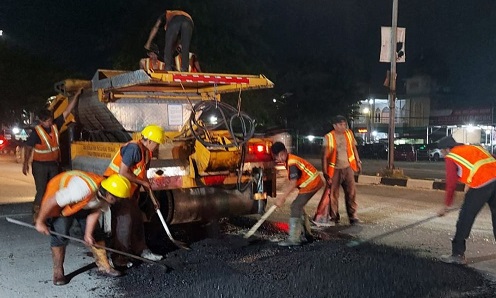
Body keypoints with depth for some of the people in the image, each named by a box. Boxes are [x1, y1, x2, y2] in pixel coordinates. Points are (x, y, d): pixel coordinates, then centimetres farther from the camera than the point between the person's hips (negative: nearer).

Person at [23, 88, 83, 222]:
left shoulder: (55, 126, -2)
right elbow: (28, 148, -7)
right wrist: (25, 163, -7)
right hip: (40, 166, -5)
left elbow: (67, 111, -1)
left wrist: (76, 95, -4)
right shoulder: (36, 132, -15)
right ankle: (36, 216, -1)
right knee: (41, 191, -8)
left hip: (53, 165, 6)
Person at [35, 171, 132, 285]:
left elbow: (95, 212, -10)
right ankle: (58, 272, 3)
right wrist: (40, 222, -22)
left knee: (95, 230, 1)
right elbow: (50, 201, -34)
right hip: (57, 196, -6)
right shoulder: (84, 190, -45)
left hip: (82, 203, 6)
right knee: (60, 233, -14)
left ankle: (104, 266, 10)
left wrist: (88, 234, -19)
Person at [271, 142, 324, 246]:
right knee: (297, 207, 14)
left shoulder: (292, 163, -21)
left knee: (295, 207, -10)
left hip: (311, 184, -10)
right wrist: (283, 195, 9)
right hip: (314, 182, 10)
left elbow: (293, 184, -25)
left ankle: (293, 239, -10)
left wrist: (282, 198, -22)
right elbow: (292, 182, 13)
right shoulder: (289, 160, 9)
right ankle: (302, 234, 22)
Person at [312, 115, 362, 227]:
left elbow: (354, 148, 16)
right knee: (333, 194, 4)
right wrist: (325, 173, -13)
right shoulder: (328, 137, -10)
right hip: (335, 170, -3)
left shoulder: (349, 134, 2)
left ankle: (352, 216, 11)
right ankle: (334, 217, 16)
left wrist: (358, 161, 11)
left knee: (351, 192, 2)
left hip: (348, 168, 3)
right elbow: (324, 156, -10)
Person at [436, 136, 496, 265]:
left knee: (465, 219, 6)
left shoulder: (451, 157, 11)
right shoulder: (475, 147, 28)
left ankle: (458, 255, 11)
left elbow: (451, 183, 7)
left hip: (482, 183, -6)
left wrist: (446, 205, 14)